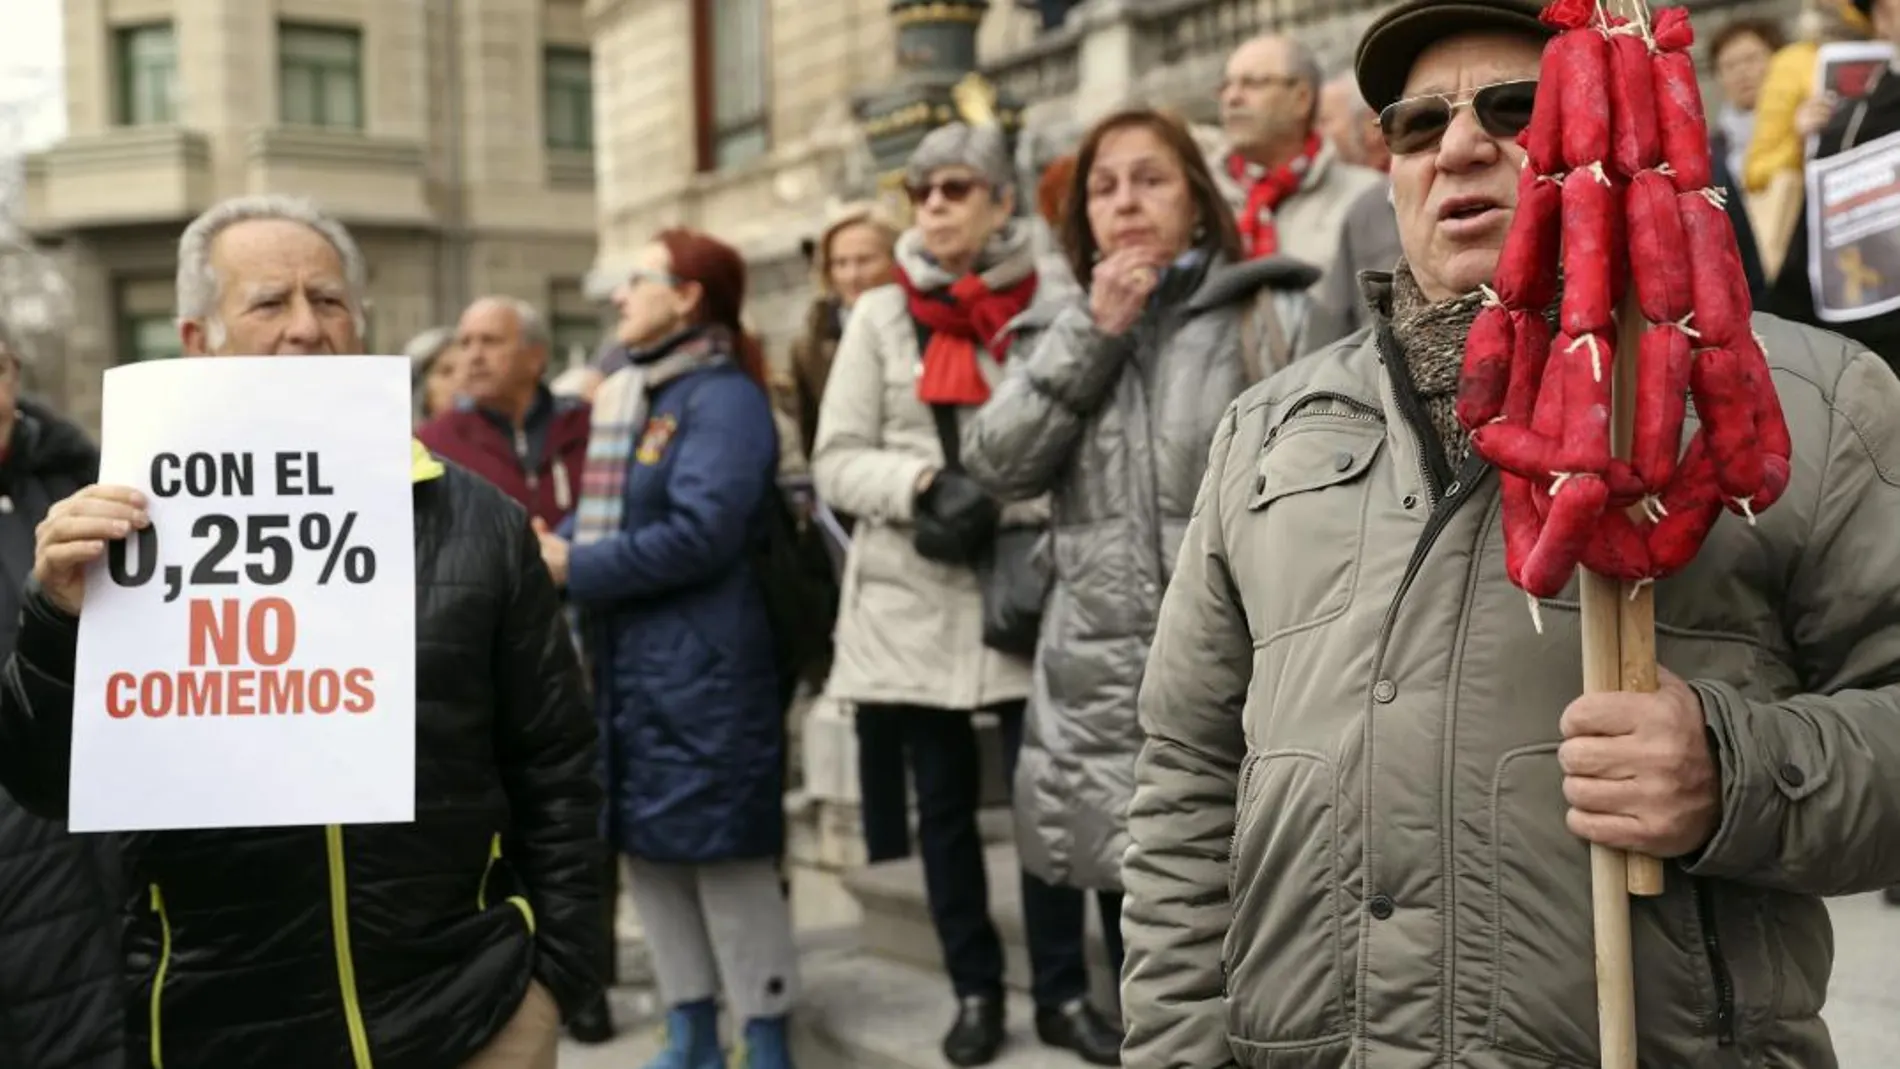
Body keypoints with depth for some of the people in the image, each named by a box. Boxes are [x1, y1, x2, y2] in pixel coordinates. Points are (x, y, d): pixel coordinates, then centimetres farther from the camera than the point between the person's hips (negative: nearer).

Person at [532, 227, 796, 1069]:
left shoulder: (723, 398, -11)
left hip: (701, 668, -9)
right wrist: (553, 543, -4)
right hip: (625, 661, 9)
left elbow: (701, 533, -22)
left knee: (727, 857, -2)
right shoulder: (624, 397, 16)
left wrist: (575, 569, -17)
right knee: (647, 850, 13)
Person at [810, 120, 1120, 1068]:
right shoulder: (881, 316, 6)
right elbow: (837, 463, 2)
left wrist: (997, 510, -16)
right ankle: (975, 990, 23)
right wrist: (927, 484, -14)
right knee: (944, 799, 10)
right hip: (915, 596, 2)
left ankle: (1064, 993, 16)